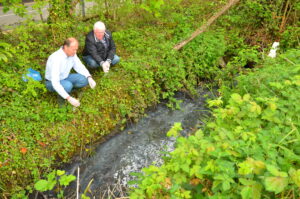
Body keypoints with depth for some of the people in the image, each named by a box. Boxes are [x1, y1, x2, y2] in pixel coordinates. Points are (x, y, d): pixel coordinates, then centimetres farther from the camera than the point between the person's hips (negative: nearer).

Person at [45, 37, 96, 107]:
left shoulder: (72, 54, -13)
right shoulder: (56, 59, -34)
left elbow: (79, 67, -2)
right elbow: (55, 83, -37)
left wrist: (89, 78, -21)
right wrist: (69, 98, -41)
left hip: (65, 78, 7)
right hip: (52, 82, -6)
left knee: (84, 80, -17)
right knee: (68, 85, -38)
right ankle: (61, 97, -5)